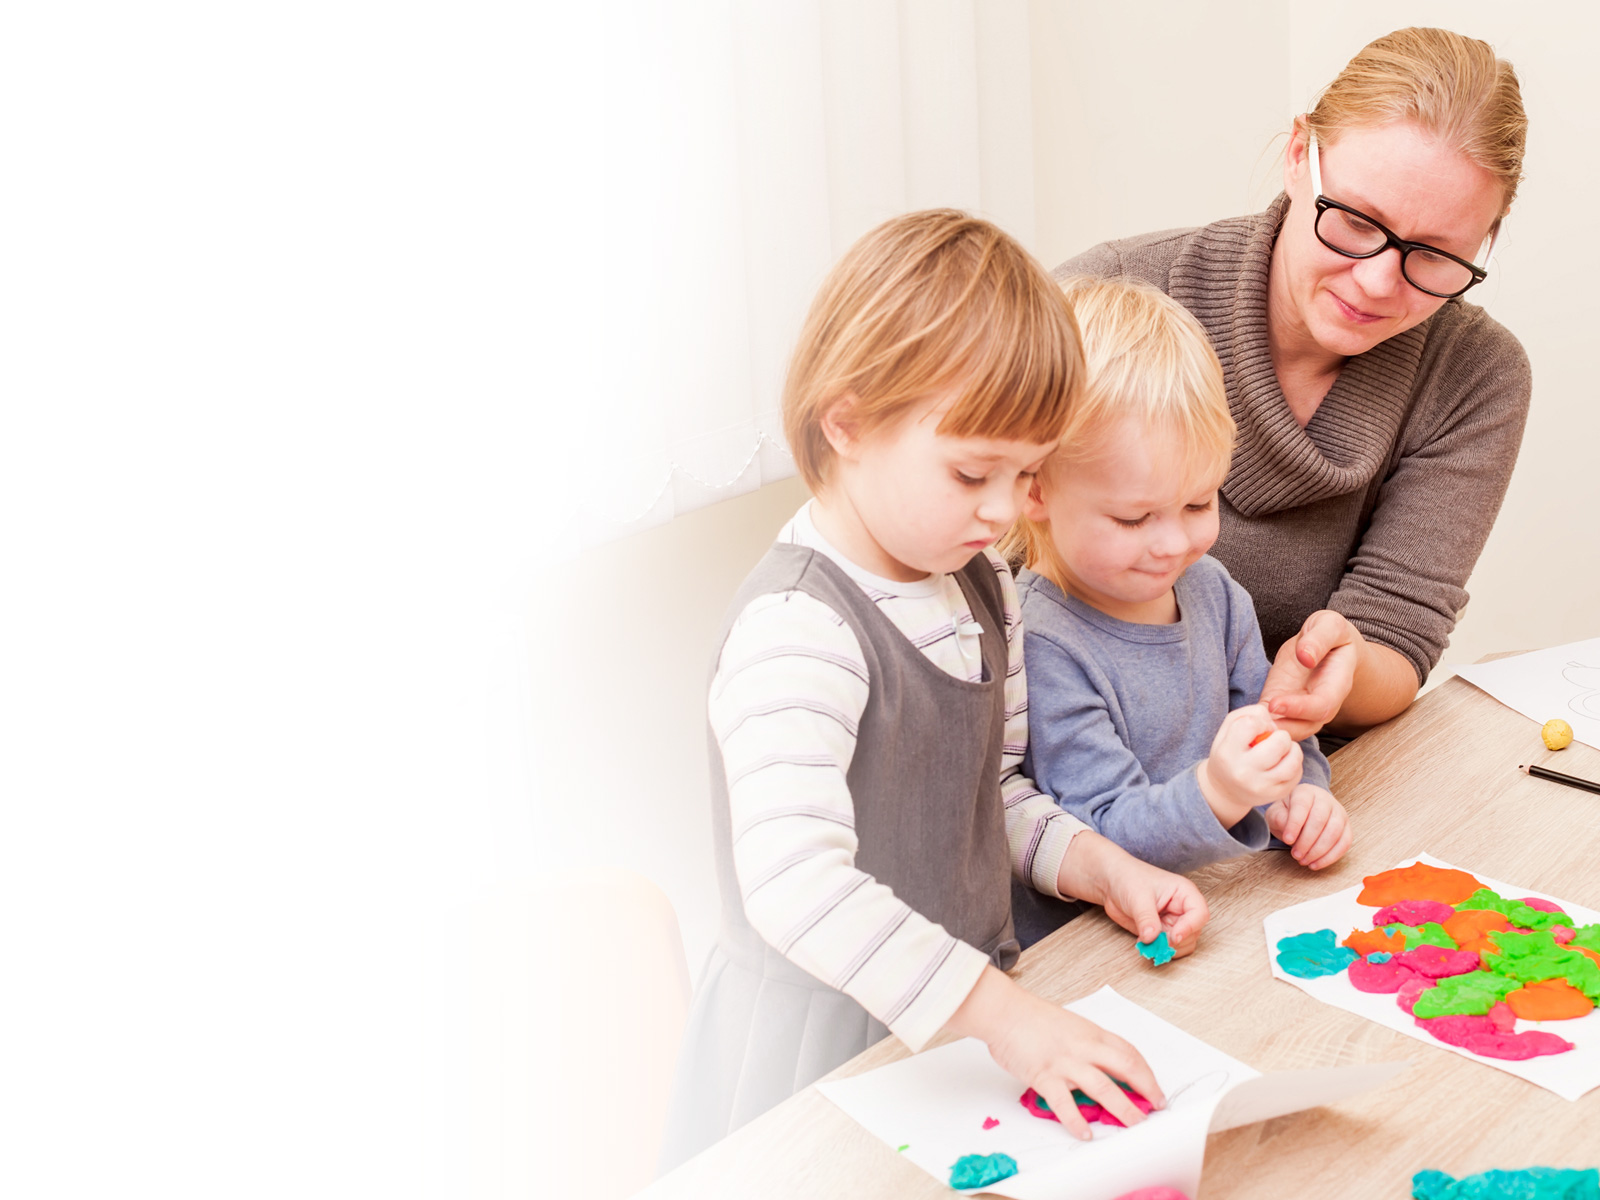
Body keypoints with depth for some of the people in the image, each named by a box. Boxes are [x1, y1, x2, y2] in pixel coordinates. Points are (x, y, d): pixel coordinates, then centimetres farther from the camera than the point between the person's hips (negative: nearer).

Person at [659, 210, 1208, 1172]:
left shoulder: (983, 586, 5)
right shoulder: (800, 630, -25)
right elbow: (794, 883, -36)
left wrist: (1102, 868, -1)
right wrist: (1002, 1011, -37)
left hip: (960, 1013, 8)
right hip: (823, 1045, -8)